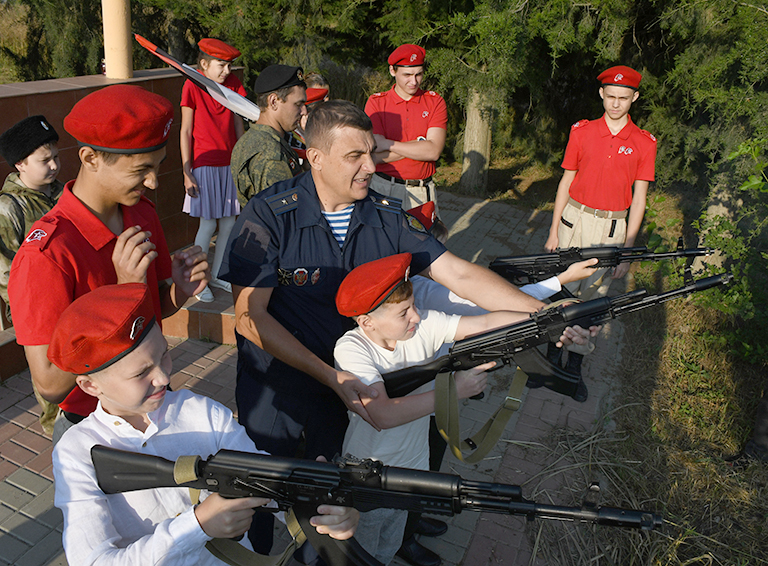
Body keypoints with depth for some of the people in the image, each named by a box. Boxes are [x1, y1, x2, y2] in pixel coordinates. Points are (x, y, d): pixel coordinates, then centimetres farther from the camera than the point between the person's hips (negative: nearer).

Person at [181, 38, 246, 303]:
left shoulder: (233, 84, 5)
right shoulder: (192, 87, -8)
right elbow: (185, 132, -6)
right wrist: (187, 173, -9)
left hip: (229, 164, 5)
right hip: (204, 165, -5)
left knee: (229, 222, 8)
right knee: (208, 225, -4)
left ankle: (217, 275, 25)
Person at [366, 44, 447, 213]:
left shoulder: (434, 102, 4)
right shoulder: (376, 103, 1)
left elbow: (434, 151, -11)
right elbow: (375, 156, -10)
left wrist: (387, 144, -13)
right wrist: (419, 145, -12)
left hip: (422, 192, 1)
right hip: (384, 189, -1)